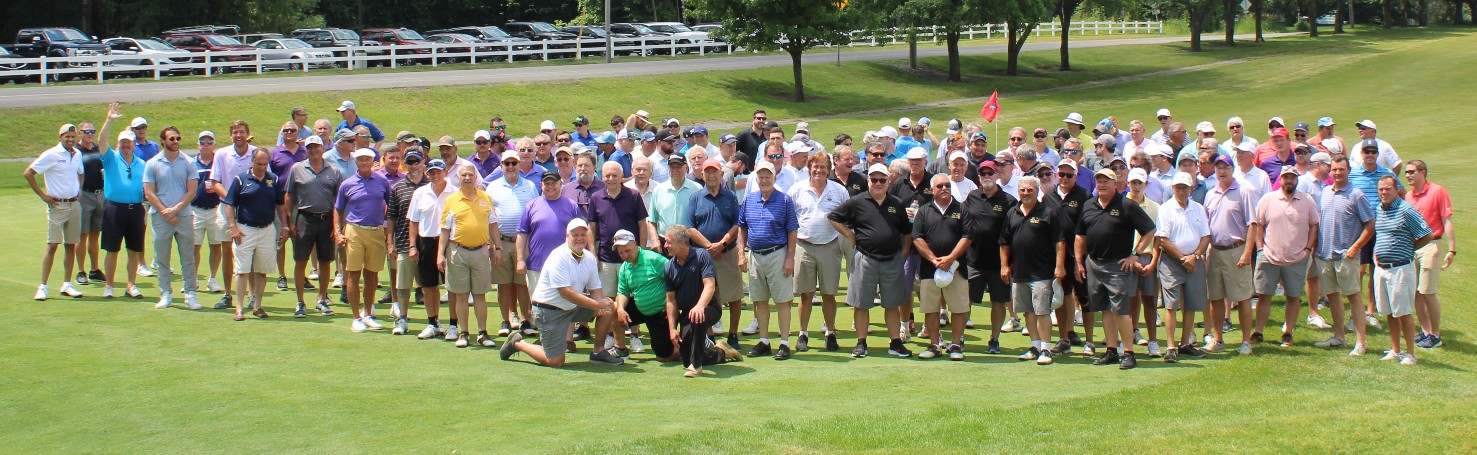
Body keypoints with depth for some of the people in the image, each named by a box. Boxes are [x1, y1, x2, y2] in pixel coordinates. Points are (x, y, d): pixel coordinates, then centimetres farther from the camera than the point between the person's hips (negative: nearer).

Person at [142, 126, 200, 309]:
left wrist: (175, 209, -12)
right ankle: (166, 294, 11)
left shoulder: (188, 163, 4)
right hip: (160, 217, 0)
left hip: (184, 216, 0)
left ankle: (190, 294, 6)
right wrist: (165, 212, -10)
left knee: (188, 258, 2)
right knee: (162, 258, 4)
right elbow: (149, 193, 0)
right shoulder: (152, 164, 3)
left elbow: (191, 191, 0)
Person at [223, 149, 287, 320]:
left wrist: (284, 225, 7)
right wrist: (233, 227, -11)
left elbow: (280, 205, 15)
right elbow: (230, 205, -2)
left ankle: (257, 306, 18)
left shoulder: (274, 180, 7)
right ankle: (239, 308, -2)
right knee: (242, 270, -4)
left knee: (262, 271, 9)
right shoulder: (240, 180, -2)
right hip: (245, 230, -3)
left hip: (267, 230, 3)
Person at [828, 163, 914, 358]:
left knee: (892, 304, 7)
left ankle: (895, 343, 13)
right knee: (862, 304, 2)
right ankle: (861, 344, 10)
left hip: (892, 261, 2)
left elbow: (907, 231, 19)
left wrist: (905, 251, 9)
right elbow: (833, 218, 4)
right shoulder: (857, 202, -1)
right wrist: (850, 236, -1)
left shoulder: (897, 204, 9)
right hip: (865, 260, -2)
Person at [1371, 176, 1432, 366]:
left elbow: (1428, 235, -12)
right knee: (1389, 312, 11)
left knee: (1403, 312, -2)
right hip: (1381, 268, 7)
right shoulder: (1378, 211, 10)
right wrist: (1376, 253, 12)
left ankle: (1410, 353, 5)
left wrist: (1408, 249, -3)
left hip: (1400, 268, -7)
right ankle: (1395, 351, 21)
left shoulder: (1406, 210, -12)